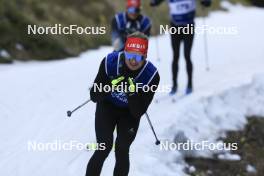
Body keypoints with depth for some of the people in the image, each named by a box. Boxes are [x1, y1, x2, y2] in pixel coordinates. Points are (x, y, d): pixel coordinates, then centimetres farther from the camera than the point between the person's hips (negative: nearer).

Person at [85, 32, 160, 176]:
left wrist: (132, 93, -41)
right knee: (104, 148, -13)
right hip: (107, 106, -1)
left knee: (122, 151, -7)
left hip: (129, 112, 1)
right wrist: (110, 87, -41)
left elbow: (138, 112, -24)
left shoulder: (151, 75, -29)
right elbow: (94, 97, -23)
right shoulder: (110, 62, -31)